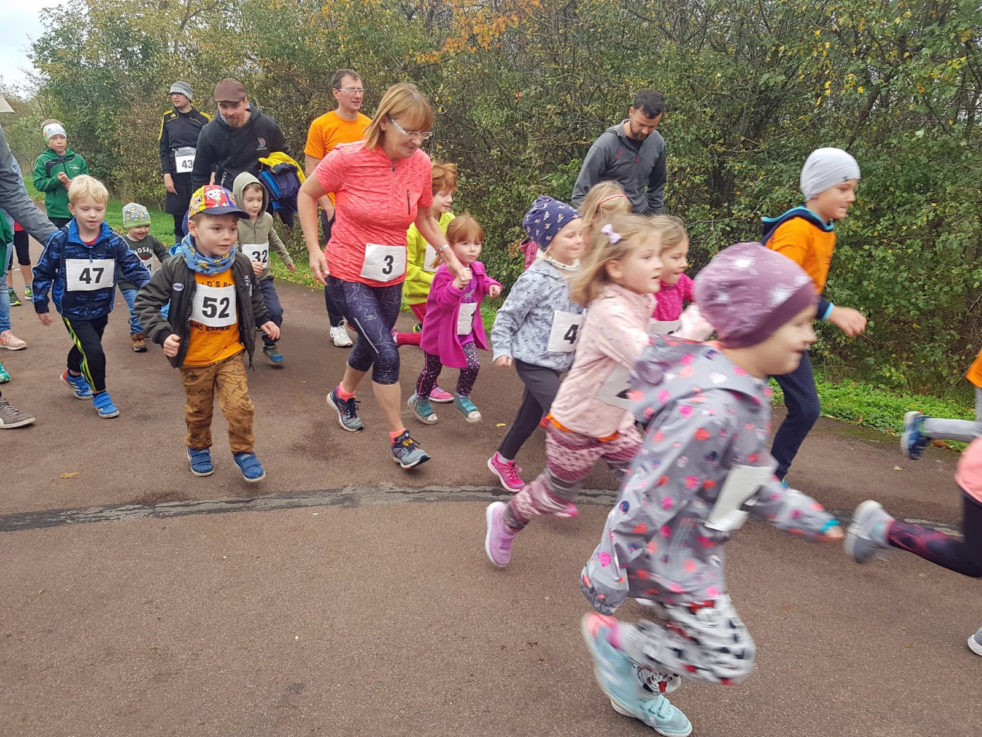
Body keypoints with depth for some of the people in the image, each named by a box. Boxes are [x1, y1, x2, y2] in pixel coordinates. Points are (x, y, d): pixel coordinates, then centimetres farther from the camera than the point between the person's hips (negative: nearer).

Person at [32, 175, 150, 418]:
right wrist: (41, 306, -1)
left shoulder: (113, 242, -12)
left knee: (86, 347, 25)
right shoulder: (60, 241, -16)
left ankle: (73, 375, 56)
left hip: (101, 308, 4)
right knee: (93, 351, -16)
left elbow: (133, 267, -11)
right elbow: (42, 273, -5)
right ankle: (99, 394, 7)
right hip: (73, 310, -4)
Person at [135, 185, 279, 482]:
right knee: (199, 410, 17)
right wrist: (162, 334, -23)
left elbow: (253, 297, 14)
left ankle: (243, 451, 18)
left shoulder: (241, 265, -7)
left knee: (240, 407, -7)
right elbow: (146, 301, -12)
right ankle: (198, 448, 44)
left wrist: (263, 320, 6)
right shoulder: (177, 268, -18)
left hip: (230, 353, 1)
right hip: (193, 357, -1)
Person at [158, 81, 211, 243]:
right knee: (179, 220, 2)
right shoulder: (168, 118, 11)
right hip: (177, 176, 2)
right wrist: (166, 175, -2)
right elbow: (164, 150, 9)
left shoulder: (203, 119, 4)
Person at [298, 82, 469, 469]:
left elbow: (425, 218, 8)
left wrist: (452, 259, -2)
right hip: (348, 275, -5)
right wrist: (314, 249, -9)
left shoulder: (420, 164, -7)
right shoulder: (348, 158, -19)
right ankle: (399, 438, 5)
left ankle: (342, 395, 53)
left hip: (391, 277, 5)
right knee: (387, 353, -13)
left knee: (371, 346, 21)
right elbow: (306, 194, -3)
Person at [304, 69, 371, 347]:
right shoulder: (321, 125, -5)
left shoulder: (369, 125, 6)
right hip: (337, 210, -3)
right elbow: (311, 170, -5)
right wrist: (328, 205, -11)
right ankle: (337, 324, 17)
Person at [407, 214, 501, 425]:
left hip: (466, 332, 6)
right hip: (441, 332, -5)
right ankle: (420, 400, 37)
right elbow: (442, 299, -32)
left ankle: (462, 397, 20)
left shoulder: (477, 268, -2)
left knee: (472, 365, -6)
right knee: (432, 370, 13)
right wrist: (457, 284, -49)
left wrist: (492, 286, -6)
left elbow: (483, 281, 17)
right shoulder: (445, 272, -26)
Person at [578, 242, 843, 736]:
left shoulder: (745, 388, -2)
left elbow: (749, 474, 13)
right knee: (730, 659, 4)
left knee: (692, 635, 24)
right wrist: (607, 579, -22)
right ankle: (612, 639, 18)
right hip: (664, 554, -9)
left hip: (696, 547, 9)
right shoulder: (710, 410, -35)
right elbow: (647, 496, -30)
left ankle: (640, 693, 50)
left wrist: (809, 519, 18)